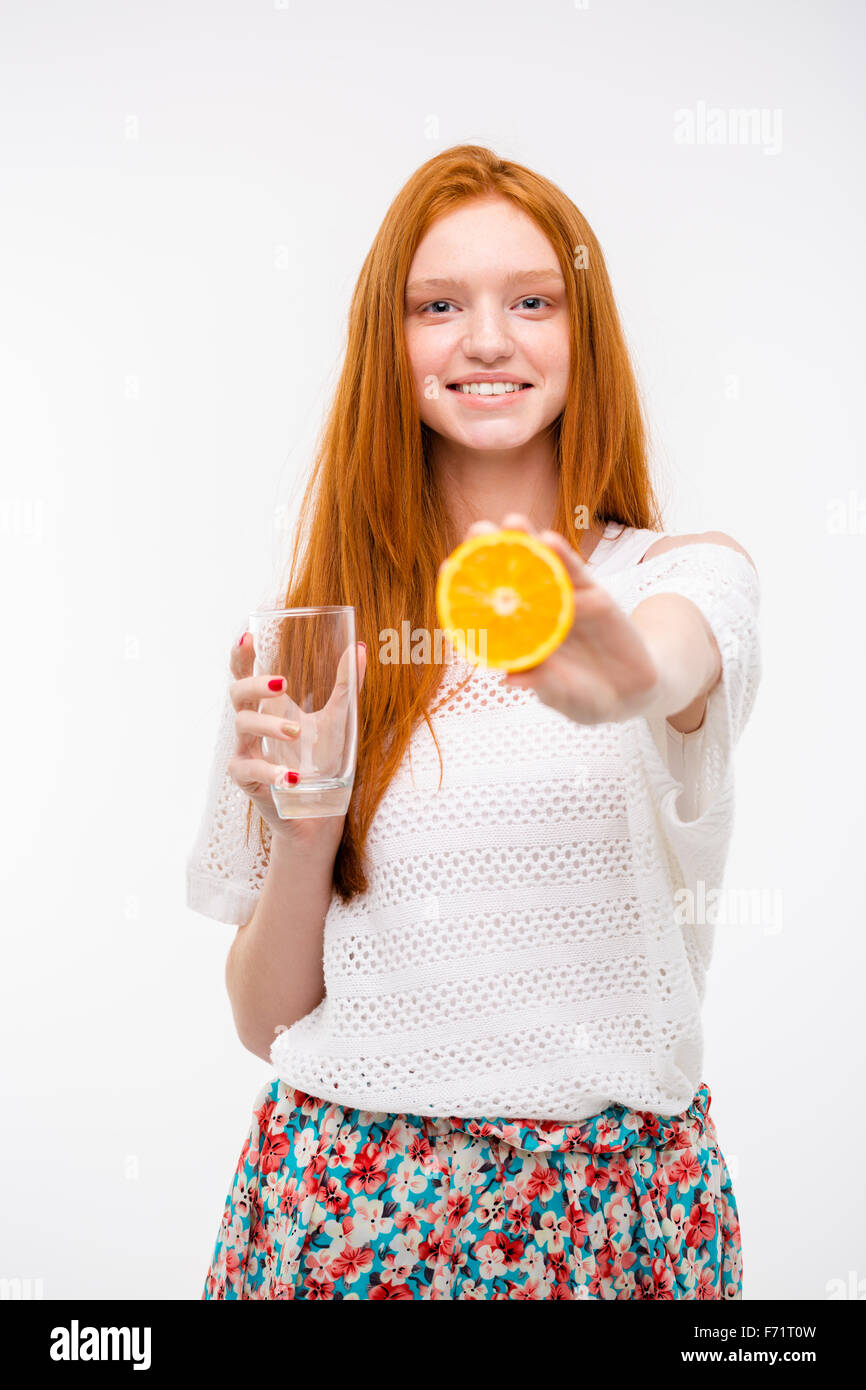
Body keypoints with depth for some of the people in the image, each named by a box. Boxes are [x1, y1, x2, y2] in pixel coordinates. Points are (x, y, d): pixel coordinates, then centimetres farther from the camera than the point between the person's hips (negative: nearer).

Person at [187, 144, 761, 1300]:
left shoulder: (691, 577, -2)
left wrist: (623, 683, -50)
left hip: (618, 1195, 0)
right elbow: (265, 1020, 3)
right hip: (348, 1197, 1)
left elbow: (670, 666, -28)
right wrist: (302, 832, -16)